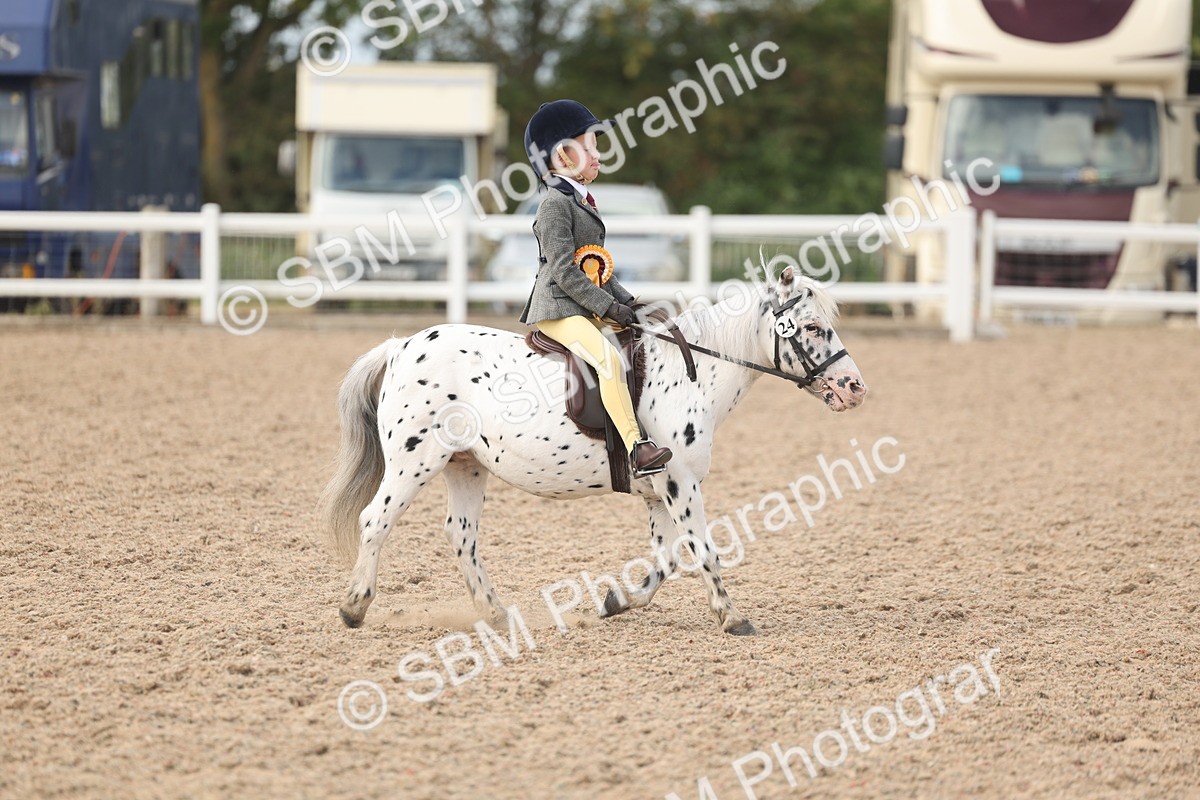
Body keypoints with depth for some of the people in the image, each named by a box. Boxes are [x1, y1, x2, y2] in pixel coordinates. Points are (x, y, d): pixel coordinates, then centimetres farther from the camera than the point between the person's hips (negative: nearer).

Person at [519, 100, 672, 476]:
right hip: (558, 310, -11)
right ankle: (637, 448, -39)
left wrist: (626, 301, 13)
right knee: (608, 359, -29)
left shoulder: (581, 201, 20)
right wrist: (608, 306, -18)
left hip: (587, 309, 11)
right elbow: (563, 269, -18)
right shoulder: (555, 204, -11)